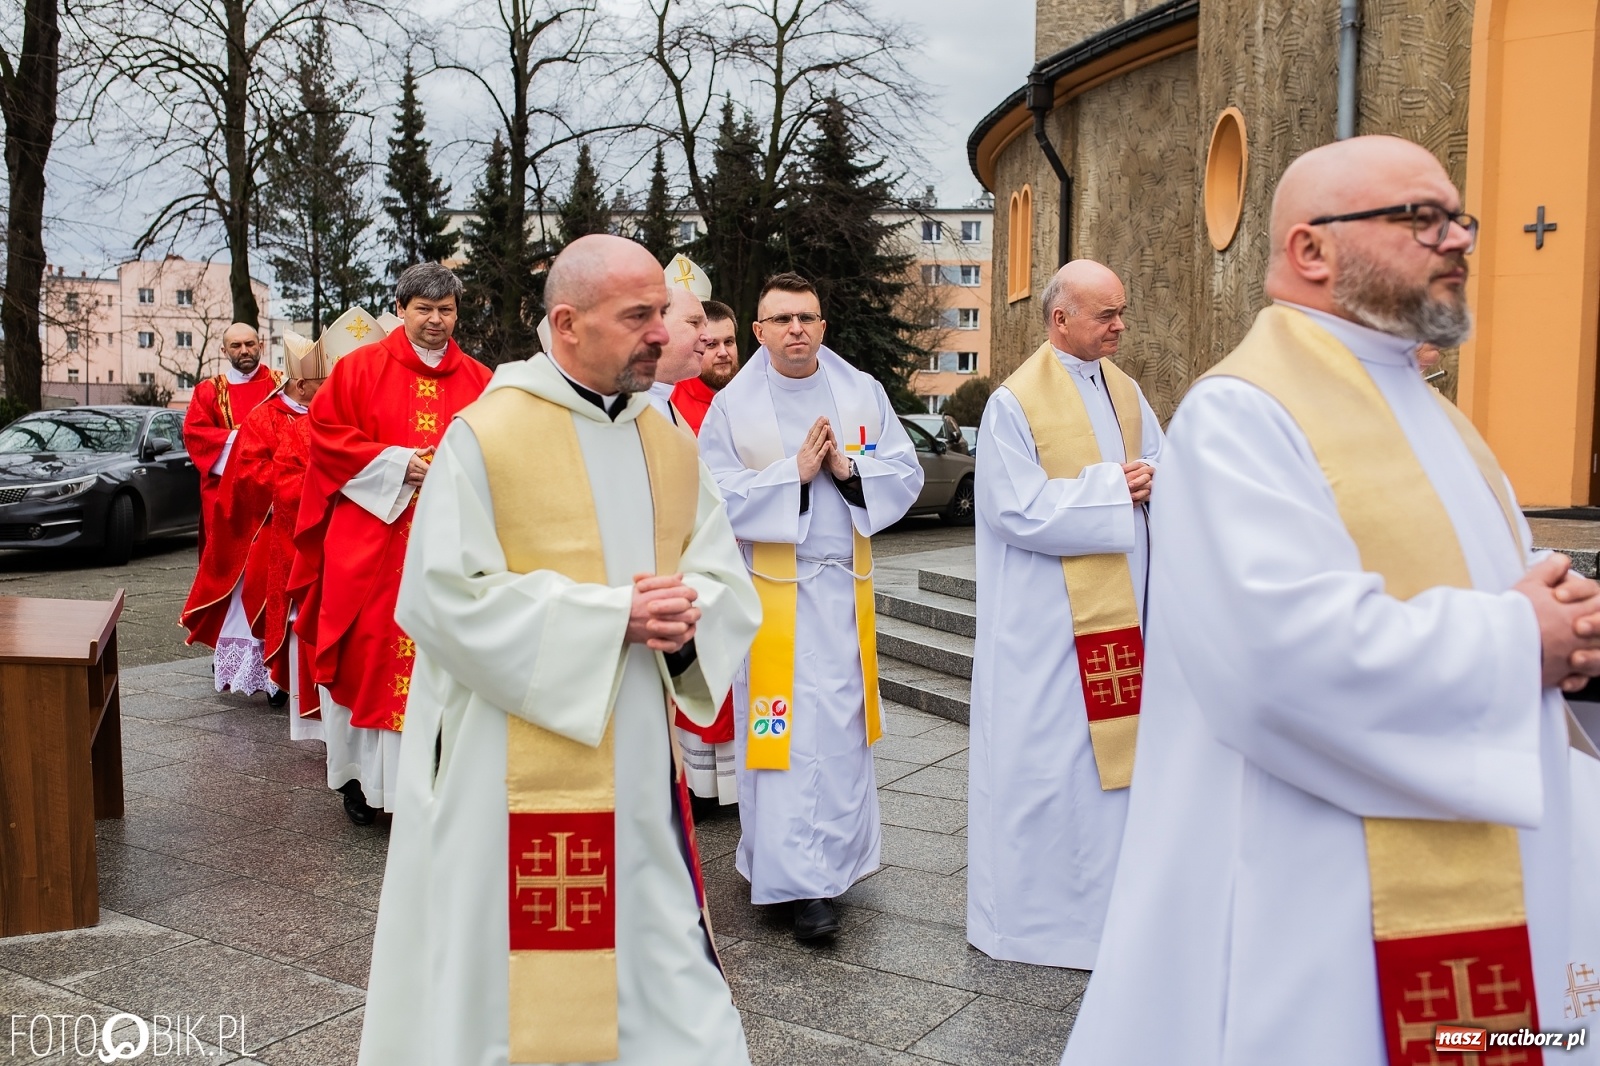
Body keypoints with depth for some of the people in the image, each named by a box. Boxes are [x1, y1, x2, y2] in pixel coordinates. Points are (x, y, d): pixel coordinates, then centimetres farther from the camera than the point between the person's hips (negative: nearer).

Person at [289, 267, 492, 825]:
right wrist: (396, 465, -10)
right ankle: (361, 776, 13)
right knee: (369, 650, 0)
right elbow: (326, 432, -1)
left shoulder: (479, 381, 9)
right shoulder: (361, 368, 4)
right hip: (370, 543, -1)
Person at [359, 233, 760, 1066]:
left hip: (637, 768, 5)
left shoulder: (671, 445, 8)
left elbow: (726, 580, 9)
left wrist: (684, 612, -16)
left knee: (666, 977, 13)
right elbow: (446, 600, -15)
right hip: (513, 774, -5)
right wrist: (613, 616, -19)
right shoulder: (486, 435, -10)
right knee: (506, 974, 8)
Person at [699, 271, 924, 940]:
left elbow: (906, 473, 4)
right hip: (772, 590, -3)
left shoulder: (862, 393, 6)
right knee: (784, 729, -4)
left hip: (845, 585, 3)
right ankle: (799, 881, 3)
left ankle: (832, 855, 22)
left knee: (840, 724, 6)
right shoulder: (731, 406, -1)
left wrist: (849, 469, -14)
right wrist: (795, 471, -16)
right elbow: (715, 497, -8)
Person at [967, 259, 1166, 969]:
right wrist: (1109, 486, -14)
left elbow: (1158, 463, 18)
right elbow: (1019, 510, -18)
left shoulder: (1125, 391, 11)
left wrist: (1149, 480, -6)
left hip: (1119, 604, 7)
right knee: (1044, 752, 1)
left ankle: (1102, 891, 25)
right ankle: (1029, 907, 15)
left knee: (1112, 743, 11)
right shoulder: (1015, 402, -11)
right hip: (1047, 612, -7)